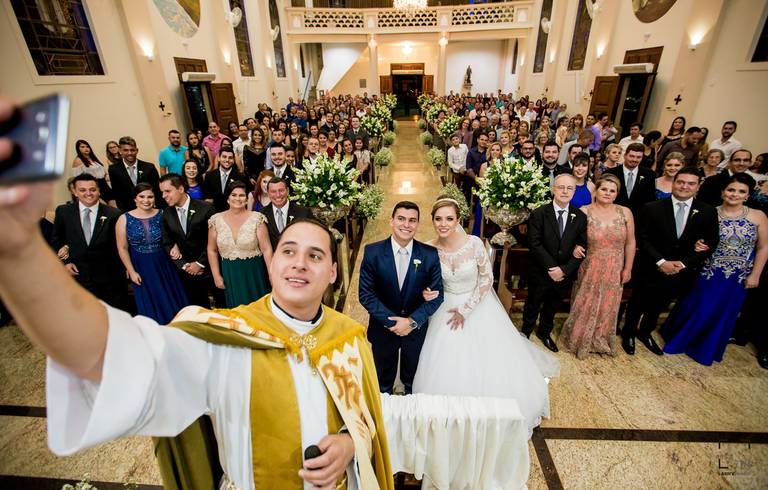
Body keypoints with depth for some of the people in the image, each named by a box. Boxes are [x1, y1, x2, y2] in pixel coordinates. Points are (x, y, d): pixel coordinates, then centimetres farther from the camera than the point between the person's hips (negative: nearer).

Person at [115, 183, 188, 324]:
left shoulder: (162, 215, -4)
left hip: (164, 264, 1)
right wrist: (131, 271, -5)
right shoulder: (124, 219, -4)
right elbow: (122, 248, -2)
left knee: (172, 302, 9)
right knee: (149, 305, 11)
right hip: (140, 268, 0)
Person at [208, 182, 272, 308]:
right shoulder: (216, 220, 0)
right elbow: (212, 251, 8)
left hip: (254, 273, -2)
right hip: (229, 275, 2)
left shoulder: (257, 218, -8)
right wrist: (216, 276, 3)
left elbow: (266, 249, -9)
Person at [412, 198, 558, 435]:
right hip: (446, 308, 2)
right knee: (446, 369, 9)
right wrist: (426, 294, -27)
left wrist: (466, 310, -12)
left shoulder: (474, 243, -22)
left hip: (479, 306, -1)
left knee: (489, 365, 10)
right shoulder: (429, 249, -16)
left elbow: (487, 278, -13)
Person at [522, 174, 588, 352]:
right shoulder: (539, 214, -14)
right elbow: (535, 244, -18)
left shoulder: (580, 217, -4)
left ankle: (544, 332, 47)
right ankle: (526, 332, 42)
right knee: (533, 305, 17)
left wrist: (564, 269, -16)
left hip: (564, 275, 3)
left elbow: (583, 248, -5)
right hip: (540, 273, -3)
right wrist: (551, 268, -22)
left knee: (552, 307, 23)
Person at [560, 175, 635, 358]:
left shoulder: (625, 212, -3)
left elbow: (630, 243, 2)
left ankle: (601, 341, 42)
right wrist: (574, 247, -23)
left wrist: (627, 269, 1)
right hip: (589, 269, -2)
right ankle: (579, 339, 35)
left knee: (607, 307, 18)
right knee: (584, 306, 11)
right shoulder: (584, 212, -11)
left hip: (614, 271, 3)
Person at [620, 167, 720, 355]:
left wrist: (683, 263, -13)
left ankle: (645, 333, 43)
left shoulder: (708, 212, -3)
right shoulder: (652, 208, -11)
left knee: (658, 306, 21)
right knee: (637, 305, 12)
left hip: (682, 272, 3)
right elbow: (642, 239, -11)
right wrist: (661, 262, -19)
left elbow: (711, 243, -1)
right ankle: (628, 333, 35)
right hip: (650, 269, -3)